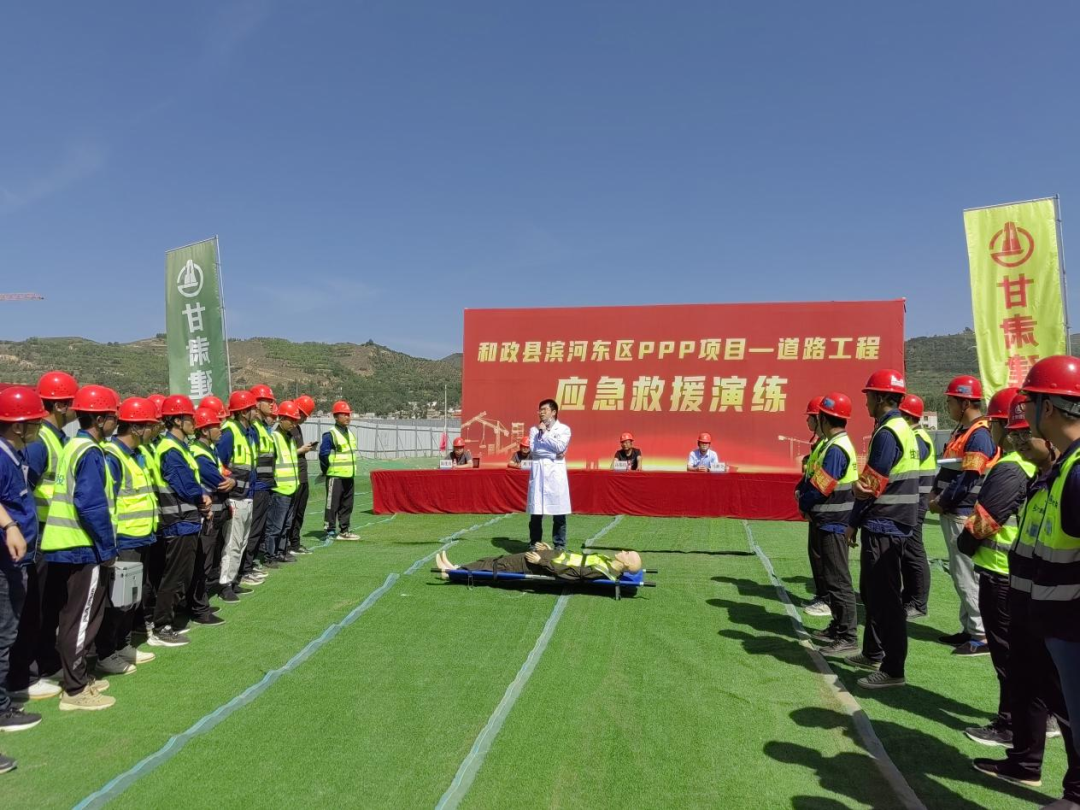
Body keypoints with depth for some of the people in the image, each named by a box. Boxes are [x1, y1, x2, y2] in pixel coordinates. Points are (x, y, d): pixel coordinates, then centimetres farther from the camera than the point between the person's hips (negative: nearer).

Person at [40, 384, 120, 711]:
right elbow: (92, 506, -23)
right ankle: (75, 690, 7)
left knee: (73, 616, 17)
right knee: (81, 619, -1)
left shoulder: (73, 447, 13)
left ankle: (77, 676, 29)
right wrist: (108, 547, -15)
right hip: (83, 548, -9)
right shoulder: (90, 453, -16)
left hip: (67, 546, 9)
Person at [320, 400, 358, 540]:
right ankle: (330, 531, 1)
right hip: (335, 476, -8)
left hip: (349, 476, 8)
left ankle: (344, 530, 20)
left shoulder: (350, 433, 15)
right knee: (332, 504, -4)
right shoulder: (330, 435, -12)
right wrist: (329, 469, -7)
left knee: (347, 504, 11)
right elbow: (323, 454, -14)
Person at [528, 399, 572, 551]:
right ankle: (534, 545, 12)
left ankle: (559, 545, 9)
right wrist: (554, 453, -9)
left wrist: (544, 433, -3)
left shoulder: (564, 429, 4)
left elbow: (560, 447, -12)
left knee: (559, 512, 0)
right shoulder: (534, 429, 12)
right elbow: (533, 449, -3)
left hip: (555, 472, -2)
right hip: (538, 472, 2)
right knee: (535, 512, 3)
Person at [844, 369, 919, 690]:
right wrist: (859, 521, 13)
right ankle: (873, 653, 30)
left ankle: (893, 669, 2)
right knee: (871, 590, 19)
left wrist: (854, 522, -6)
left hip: (883, 526, -10)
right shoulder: (903, 429, 14)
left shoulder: (887, 434, -18)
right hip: (889, 524, 10)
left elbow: (870, 485, -18)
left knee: (885, 596, -4)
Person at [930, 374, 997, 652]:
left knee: (968, 576, -4)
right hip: (952, 514, 10)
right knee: (960, 575, 15)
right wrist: (936, 494, 3)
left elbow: (967, 480, -21)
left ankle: (982, 634, 4)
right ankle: (970, 628, 25)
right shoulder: (961, 431, 15)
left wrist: (941, 503, -11)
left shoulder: (980, 435, -17)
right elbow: (947, 469, 17)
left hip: (965, 515, -10)